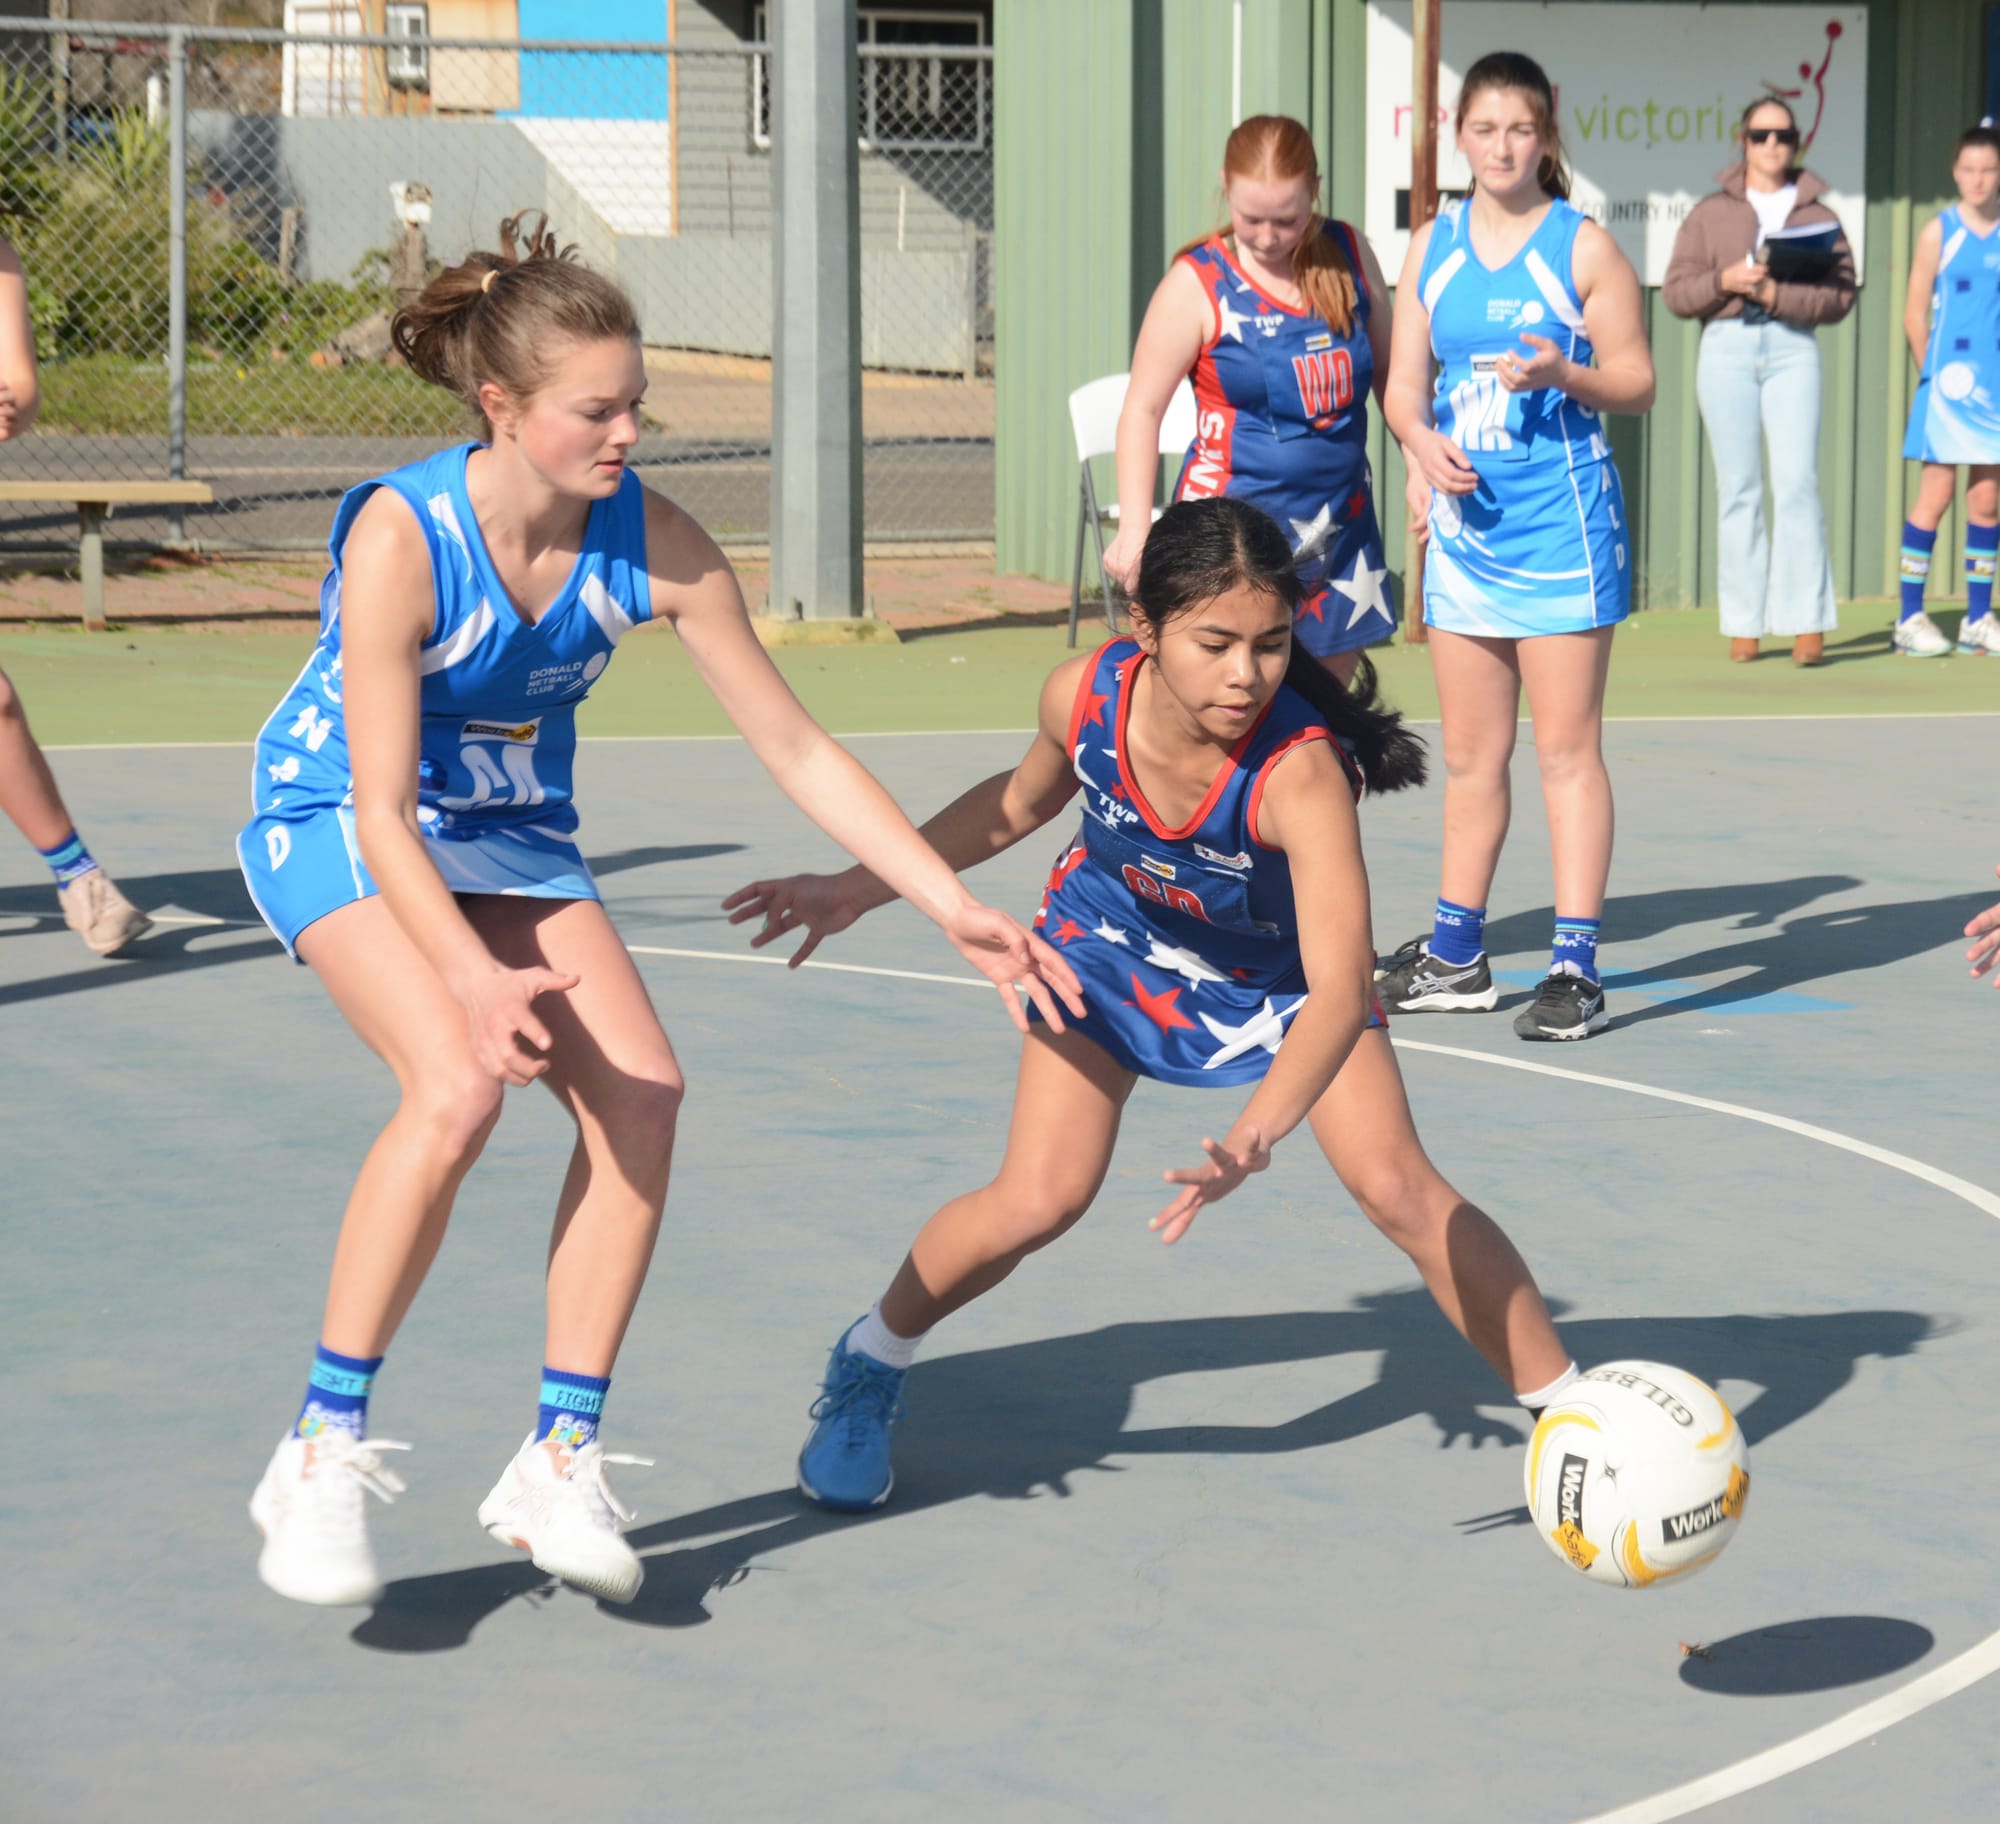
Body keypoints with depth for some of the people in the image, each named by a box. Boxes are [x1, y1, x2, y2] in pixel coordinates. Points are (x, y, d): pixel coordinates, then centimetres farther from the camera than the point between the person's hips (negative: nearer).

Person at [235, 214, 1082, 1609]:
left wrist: (955, 908, -12)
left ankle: (561, 1463, -5)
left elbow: (799, 750, -8)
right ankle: (326, 1452, -18)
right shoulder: (400, 536, -29)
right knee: (459, 1085, -29)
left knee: (642, 1089, -16)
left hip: (513, 837, 5)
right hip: (337, 825, -5)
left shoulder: (655, 544, -17)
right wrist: (474, 978, -43)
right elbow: (384, 808, -28)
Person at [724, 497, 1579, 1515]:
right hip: (1113, 944, 2)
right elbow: (1019, 803, -4)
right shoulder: (1085, 696, -30)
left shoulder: (1300, 769, -43)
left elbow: (1339, 991, -51)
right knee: (1035, 1202, -12)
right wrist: (860, 888, -3)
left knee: (1398, 1189, -15)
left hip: (1279, 975, -2)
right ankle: (868, 1370, 14)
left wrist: (1253, 1140, -66)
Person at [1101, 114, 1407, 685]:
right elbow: (1143, 408, -6)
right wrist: (1135, 529, -13)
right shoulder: (1198, 282, -8)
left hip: (1340, 524, 5)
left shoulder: (1350, 256, 5)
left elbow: (1388, 373, 18)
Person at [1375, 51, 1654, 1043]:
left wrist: (1562, 374, -22)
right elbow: (1404, 381, 10)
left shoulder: (1583, 246, -4)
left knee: (1567, 749, -4)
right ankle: (1456, 954, 24)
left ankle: (1576, 967, -3)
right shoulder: (1432, 246, 9)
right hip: (1465, 522, 5)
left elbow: (1638, 382, -3)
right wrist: (1423, 441, -11)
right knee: (1469, 754, 13)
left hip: (1564, 525, -5)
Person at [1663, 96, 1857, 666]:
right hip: (1727, 346, 1)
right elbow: (1676, 291, 7)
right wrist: (1724, 281, -12)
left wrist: (1779, 294, -14)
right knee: (1738, 488, 1)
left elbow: (1841, 293, 0)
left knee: (1796, 482, -11)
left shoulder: (1819, 215, 11)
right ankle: (1744, 624, 4)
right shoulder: (1710, 213, 13)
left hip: (1793, 347, -1)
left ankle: (1807, 623, -11)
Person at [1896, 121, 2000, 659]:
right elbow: (1915, 315, 0)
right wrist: (1933, 373, -3)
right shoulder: (1939, 232, -2)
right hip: (1951, 383, -3)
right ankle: (1911, 618, 1)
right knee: (1936, 493, -4)